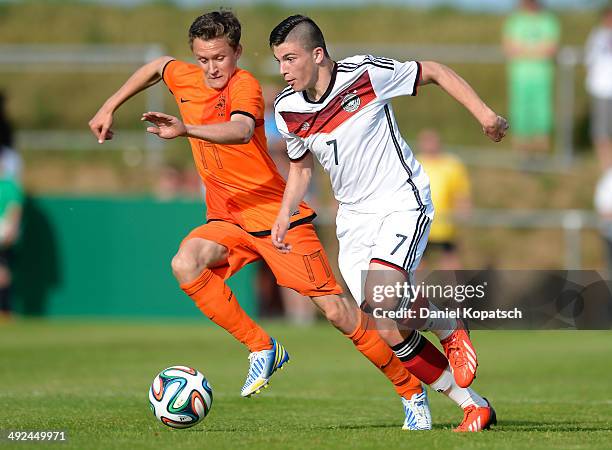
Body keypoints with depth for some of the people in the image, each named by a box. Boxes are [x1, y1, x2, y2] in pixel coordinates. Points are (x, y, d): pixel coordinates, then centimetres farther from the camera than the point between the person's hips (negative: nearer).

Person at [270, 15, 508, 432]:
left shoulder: (366, 74, -17)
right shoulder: (288, 109, -2)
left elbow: (435, 72, -5)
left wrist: (484, 112, -13)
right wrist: (284, 215, 4)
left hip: (402, 202, -5)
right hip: (354, 217, 5)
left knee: (382, 296, -29)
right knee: (390, 333, -3)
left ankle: (451, 330, 1)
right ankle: (474, 407, 7)